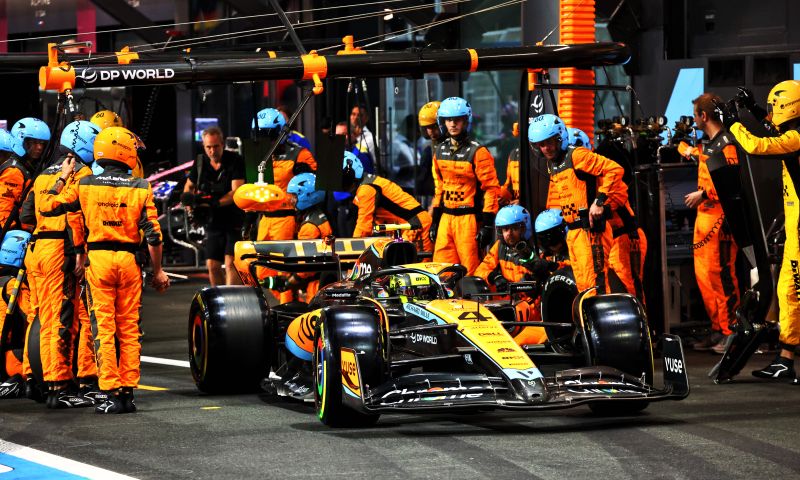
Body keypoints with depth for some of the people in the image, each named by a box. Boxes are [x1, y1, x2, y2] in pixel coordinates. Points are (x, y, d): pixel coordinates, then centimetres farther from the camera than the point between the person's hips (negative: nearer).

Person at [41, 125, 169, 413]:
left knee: (104, 327, 0)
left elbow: (48, 206, 10)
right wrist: (158, 271, 6)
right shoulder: (140, 189, -2)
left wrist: (63, 177, 23)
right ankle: (128, 392, 8)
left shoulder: (84, 185, 0)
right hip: (129, 260, 0)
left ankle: (110, 393, -5)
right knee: (129, 329, 7)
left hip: (98, 259, 0)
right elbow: (153, 235, -4)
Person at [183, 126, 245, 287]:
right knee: (212, 266, 5)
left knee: (231, 263, -18)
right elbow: (189, 186, 19)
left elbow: (236, 192, -21)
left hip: (235, 220, -5)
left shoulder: (235, 161, -12)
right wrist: (191, 207, -1)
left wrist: (214, 203, -33)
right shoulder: (200, 163, 3)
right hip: (213, 222, 5)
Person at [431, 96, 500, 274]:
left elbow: (491, 188, -9)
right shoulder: (440, 151, 13)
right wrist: (435, 220, 17)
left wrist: (488, 224, -14)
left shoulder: (477, 152, -7)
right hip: (446, 217, 6)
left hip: (468, 218, -6)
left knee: (472, 271, -6)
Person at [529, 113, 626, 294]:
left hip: (590, 228, -9)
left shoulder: (576, 155, -9)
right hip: (572, 232, 10)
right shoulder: (553, 165, 19)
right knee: (582, 285, 11)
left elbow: (614, 170, -17)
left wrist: (600, 200, -20)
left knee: (594, 283, -14)